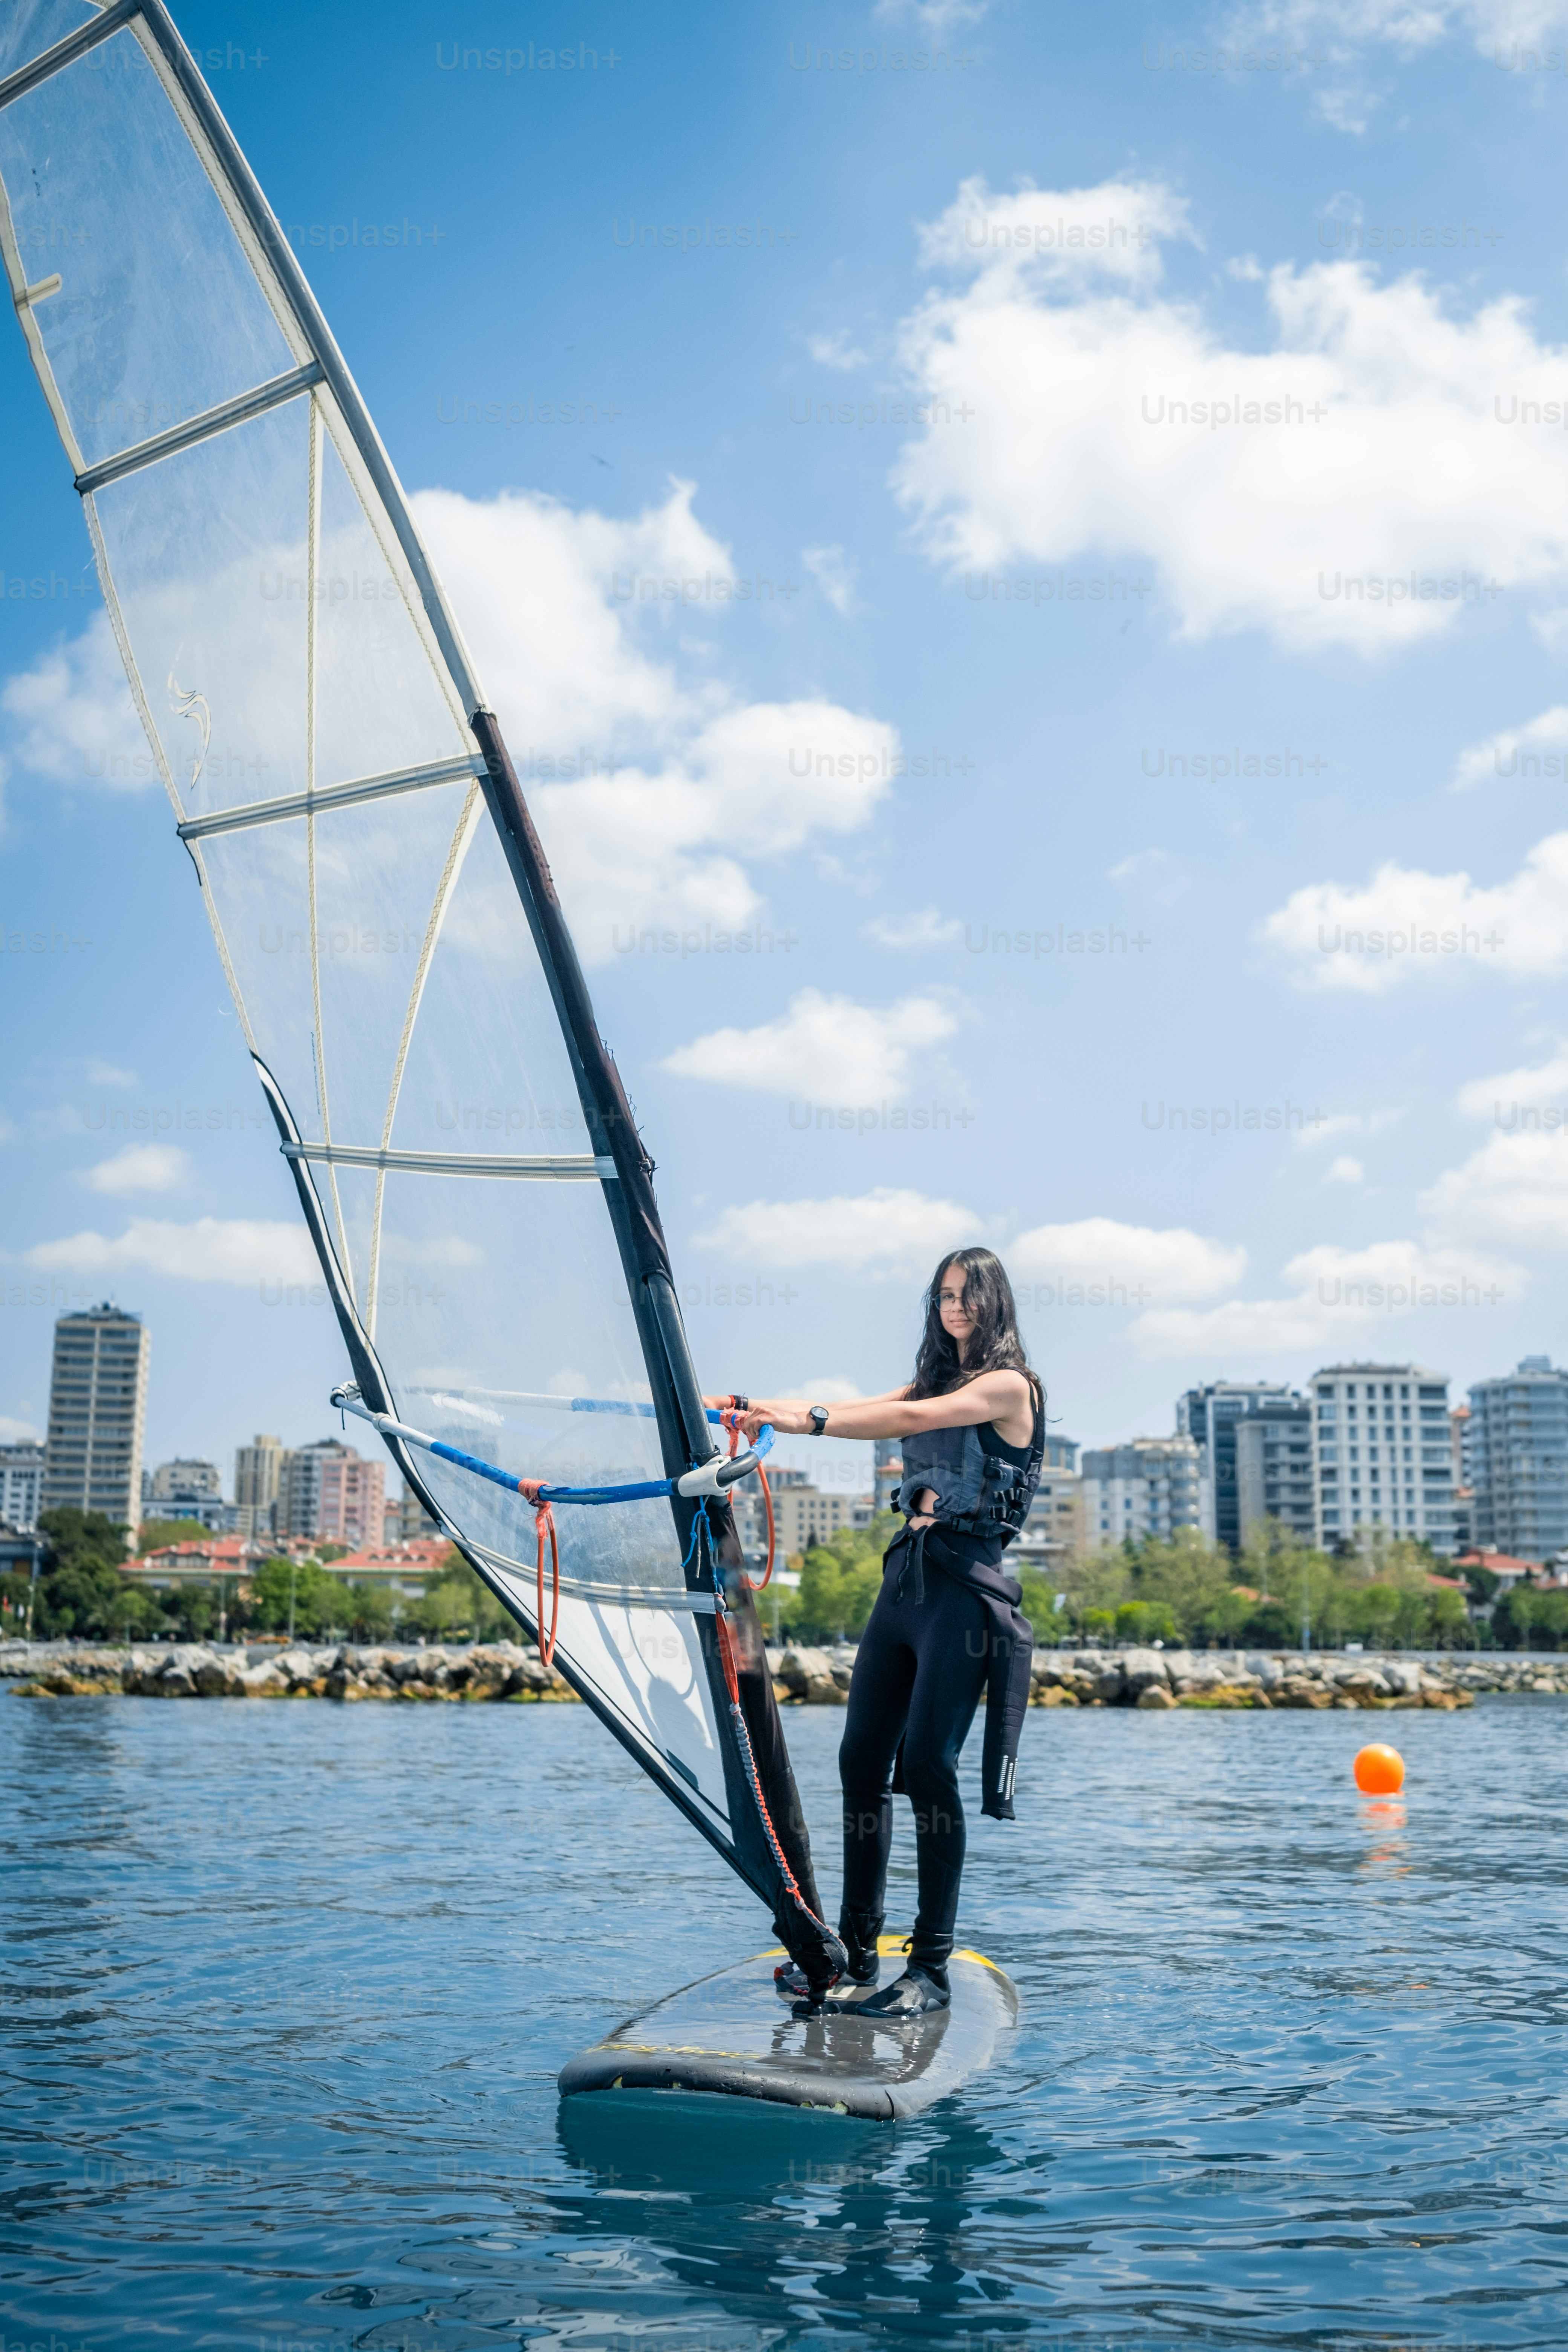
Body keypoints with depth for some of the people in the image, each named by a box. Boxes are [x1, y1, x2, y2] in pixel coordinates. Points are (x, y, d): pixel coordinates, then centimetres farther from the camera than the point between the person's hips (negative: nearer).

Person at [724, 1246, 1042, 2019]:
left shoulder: (1010, 1385, -4)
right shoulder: (932, 1380, 20)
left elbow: (912, 1419, -18)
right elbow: (856, 1411, 8)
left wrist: (811, 1422, -25)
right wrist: (759, 1408, -8)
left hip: (964, 1585, -7)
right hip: (905, 1576, 7)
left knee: (927, 1766, -12)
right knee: (861, 1761, 3)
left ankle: (932, 1968, -4)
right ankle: (857, 1952, 12)